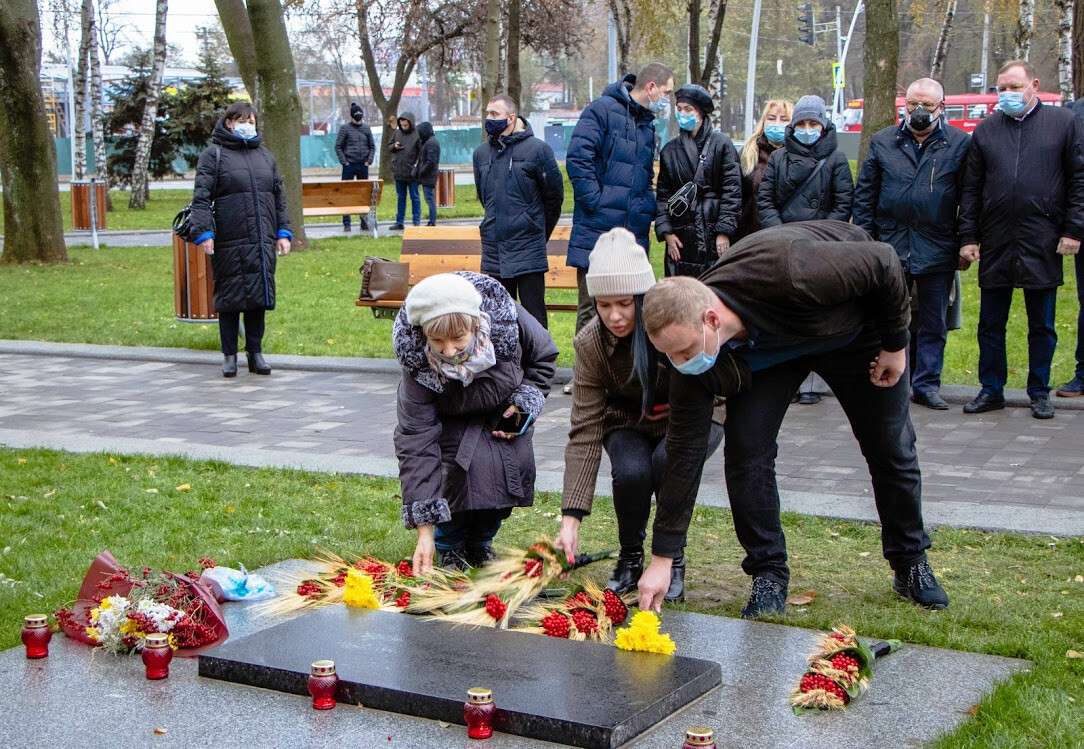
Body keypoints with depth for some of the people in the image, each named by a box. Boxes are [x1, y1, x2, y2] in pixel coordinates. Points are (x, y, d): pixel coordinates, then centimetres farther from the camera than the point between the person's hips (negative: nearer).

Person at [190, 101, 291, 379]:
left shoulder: (265, 156, 18)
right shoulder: (213, 155, 2)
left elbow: (279, 197, 20)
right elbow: (201, 197, -5)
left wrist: (283, 232, 13)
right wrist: (203, 232, -15)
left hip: (263, 241, 4)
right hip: (229, 243, -4)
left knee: (260, 295, 6)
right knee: (229, 297, 1)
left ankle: (255, 353, 16)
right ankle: (229, 356, 11)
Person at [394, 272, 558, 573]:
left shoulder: (506, 316, -32)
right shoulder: (417, 366, -36)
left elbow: (544, 356, -8)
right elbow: (416, 444, -34)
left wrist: (524, 404, -19)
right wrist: (424, 531, -37)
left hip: (506, 415, 3)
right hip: (454, 426, -2)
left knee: (515, 469, -18)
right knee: (465, 469, -27)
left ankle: (480, 543, 11)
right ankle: (450, 548, 1)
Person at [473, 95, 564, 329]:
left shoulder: (537, 149, -6)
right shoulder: (481, 153, 9)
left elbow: (555, 196, 1)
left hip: (528, 251, -5)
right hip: (493, 252, 5)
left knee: (533, 317, -2)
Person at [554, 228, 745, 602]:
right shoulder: (591, 343, -24)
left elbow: (731, 376, -12)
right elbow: (585, 430, -25)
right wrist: (571, 518, -31)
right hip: (630, 422, 1)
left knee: (668, 459, -32)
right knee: (631, 471, -30)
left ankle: (673, 561, -9)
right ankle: (630, 557, 0)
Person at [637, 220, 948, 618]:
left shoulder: (787, 273, -48)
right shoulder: (690, 344, -32)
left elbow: (883, 261, -31)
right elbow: (685, 451, -25)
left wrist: (895, 344, -19)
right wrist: (662, 559, -24)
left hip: (857, 325, -2)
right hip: (769, 347, 2)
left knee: (891, 448, 6)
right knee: (745, 446, -16)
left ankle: (912, 565, 27)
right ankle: (769, 576, -1)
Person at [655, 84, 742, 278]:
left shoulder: (721, 144, 1)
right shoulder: (670, 150, 13)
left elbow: (732, 190, -4)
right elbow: (662, 194, 12)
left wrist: (724, 231, -9)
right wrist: (666, 232, 1)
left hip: (712, 232, -3)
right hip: (680, 236, 3)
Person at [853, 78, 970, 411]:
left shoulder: (959, 144, 2)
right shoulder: (883, 142, 6)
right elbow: (864, 194, 7)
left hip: (938, 250, -1)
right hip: (890, 246, 1)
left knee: (934, 323, 6)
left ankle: (926, 383, 15)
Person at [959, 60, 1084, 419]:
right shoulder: (985, 130, 8)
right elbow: (971, 188, 9)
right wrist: (968, 237, 3)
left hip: (1043, 243, -2)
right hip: (995, 244, 2)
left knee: (1042, 325, 7)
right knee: (990, 323, 8)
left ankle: (1039, 393, 17)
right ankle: (991, 390, 19)